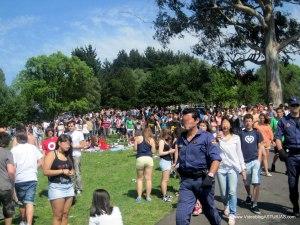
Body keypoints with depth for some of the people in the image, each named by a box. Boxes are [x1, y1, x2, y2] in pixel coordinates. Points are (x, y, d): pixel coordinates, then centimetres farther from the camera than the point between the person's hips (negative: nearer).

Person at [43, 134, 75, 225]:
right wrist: (62, 171, -15)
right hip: (56, 187, -6)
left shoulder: (68, 155, 12)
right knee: (58, 216, -4)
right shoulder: (52, 154, -5)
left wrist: (72, 172, 3)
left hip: (69, 186, 6)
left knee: (65, 214, 8)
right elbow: (46, 172, -13)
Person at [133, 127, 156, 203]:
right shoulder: (151, 140, 5)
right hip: (149, 159, 1)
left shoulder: (138, 138, 4)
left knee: (139, 179, 10)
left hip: (140, 159, 0)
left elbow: (135, 149, 4)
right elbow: (153, 151, 3)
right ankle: (148, 197, 13)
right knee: (148, 179, 8)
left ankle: (139, 197, 8)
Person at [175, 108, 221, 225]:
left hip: (202, 179, -3)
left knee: (209, 211, 18)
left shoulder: (207, 137, -7)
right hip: (186, 181, 3)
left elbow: (216, 158, -16)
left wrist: (210, 175, -26)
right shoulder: (181, 139, 8)